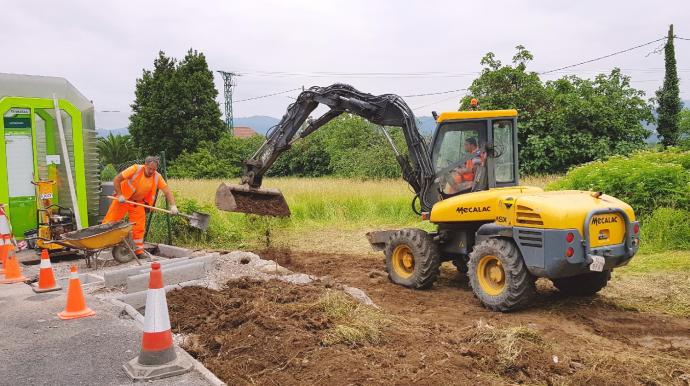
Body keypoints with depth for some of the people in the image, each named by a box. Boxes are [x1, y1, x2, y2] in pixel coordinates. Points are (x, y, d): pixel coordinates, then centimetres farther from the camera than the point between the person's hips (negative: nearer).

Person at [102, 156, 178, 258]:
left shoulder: (157, 177, -14)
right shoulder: (136, 169, -23)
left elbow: (167, 191, -17)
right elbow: (116, 179, -19)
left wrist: (173, 205, -31)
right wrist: (119, 195, -23)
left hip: (138, 202, 3)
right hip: (123, 199, -3)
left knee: (139, 227, 1)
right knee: (110, 221, 0)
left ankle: (139, 251, 12)